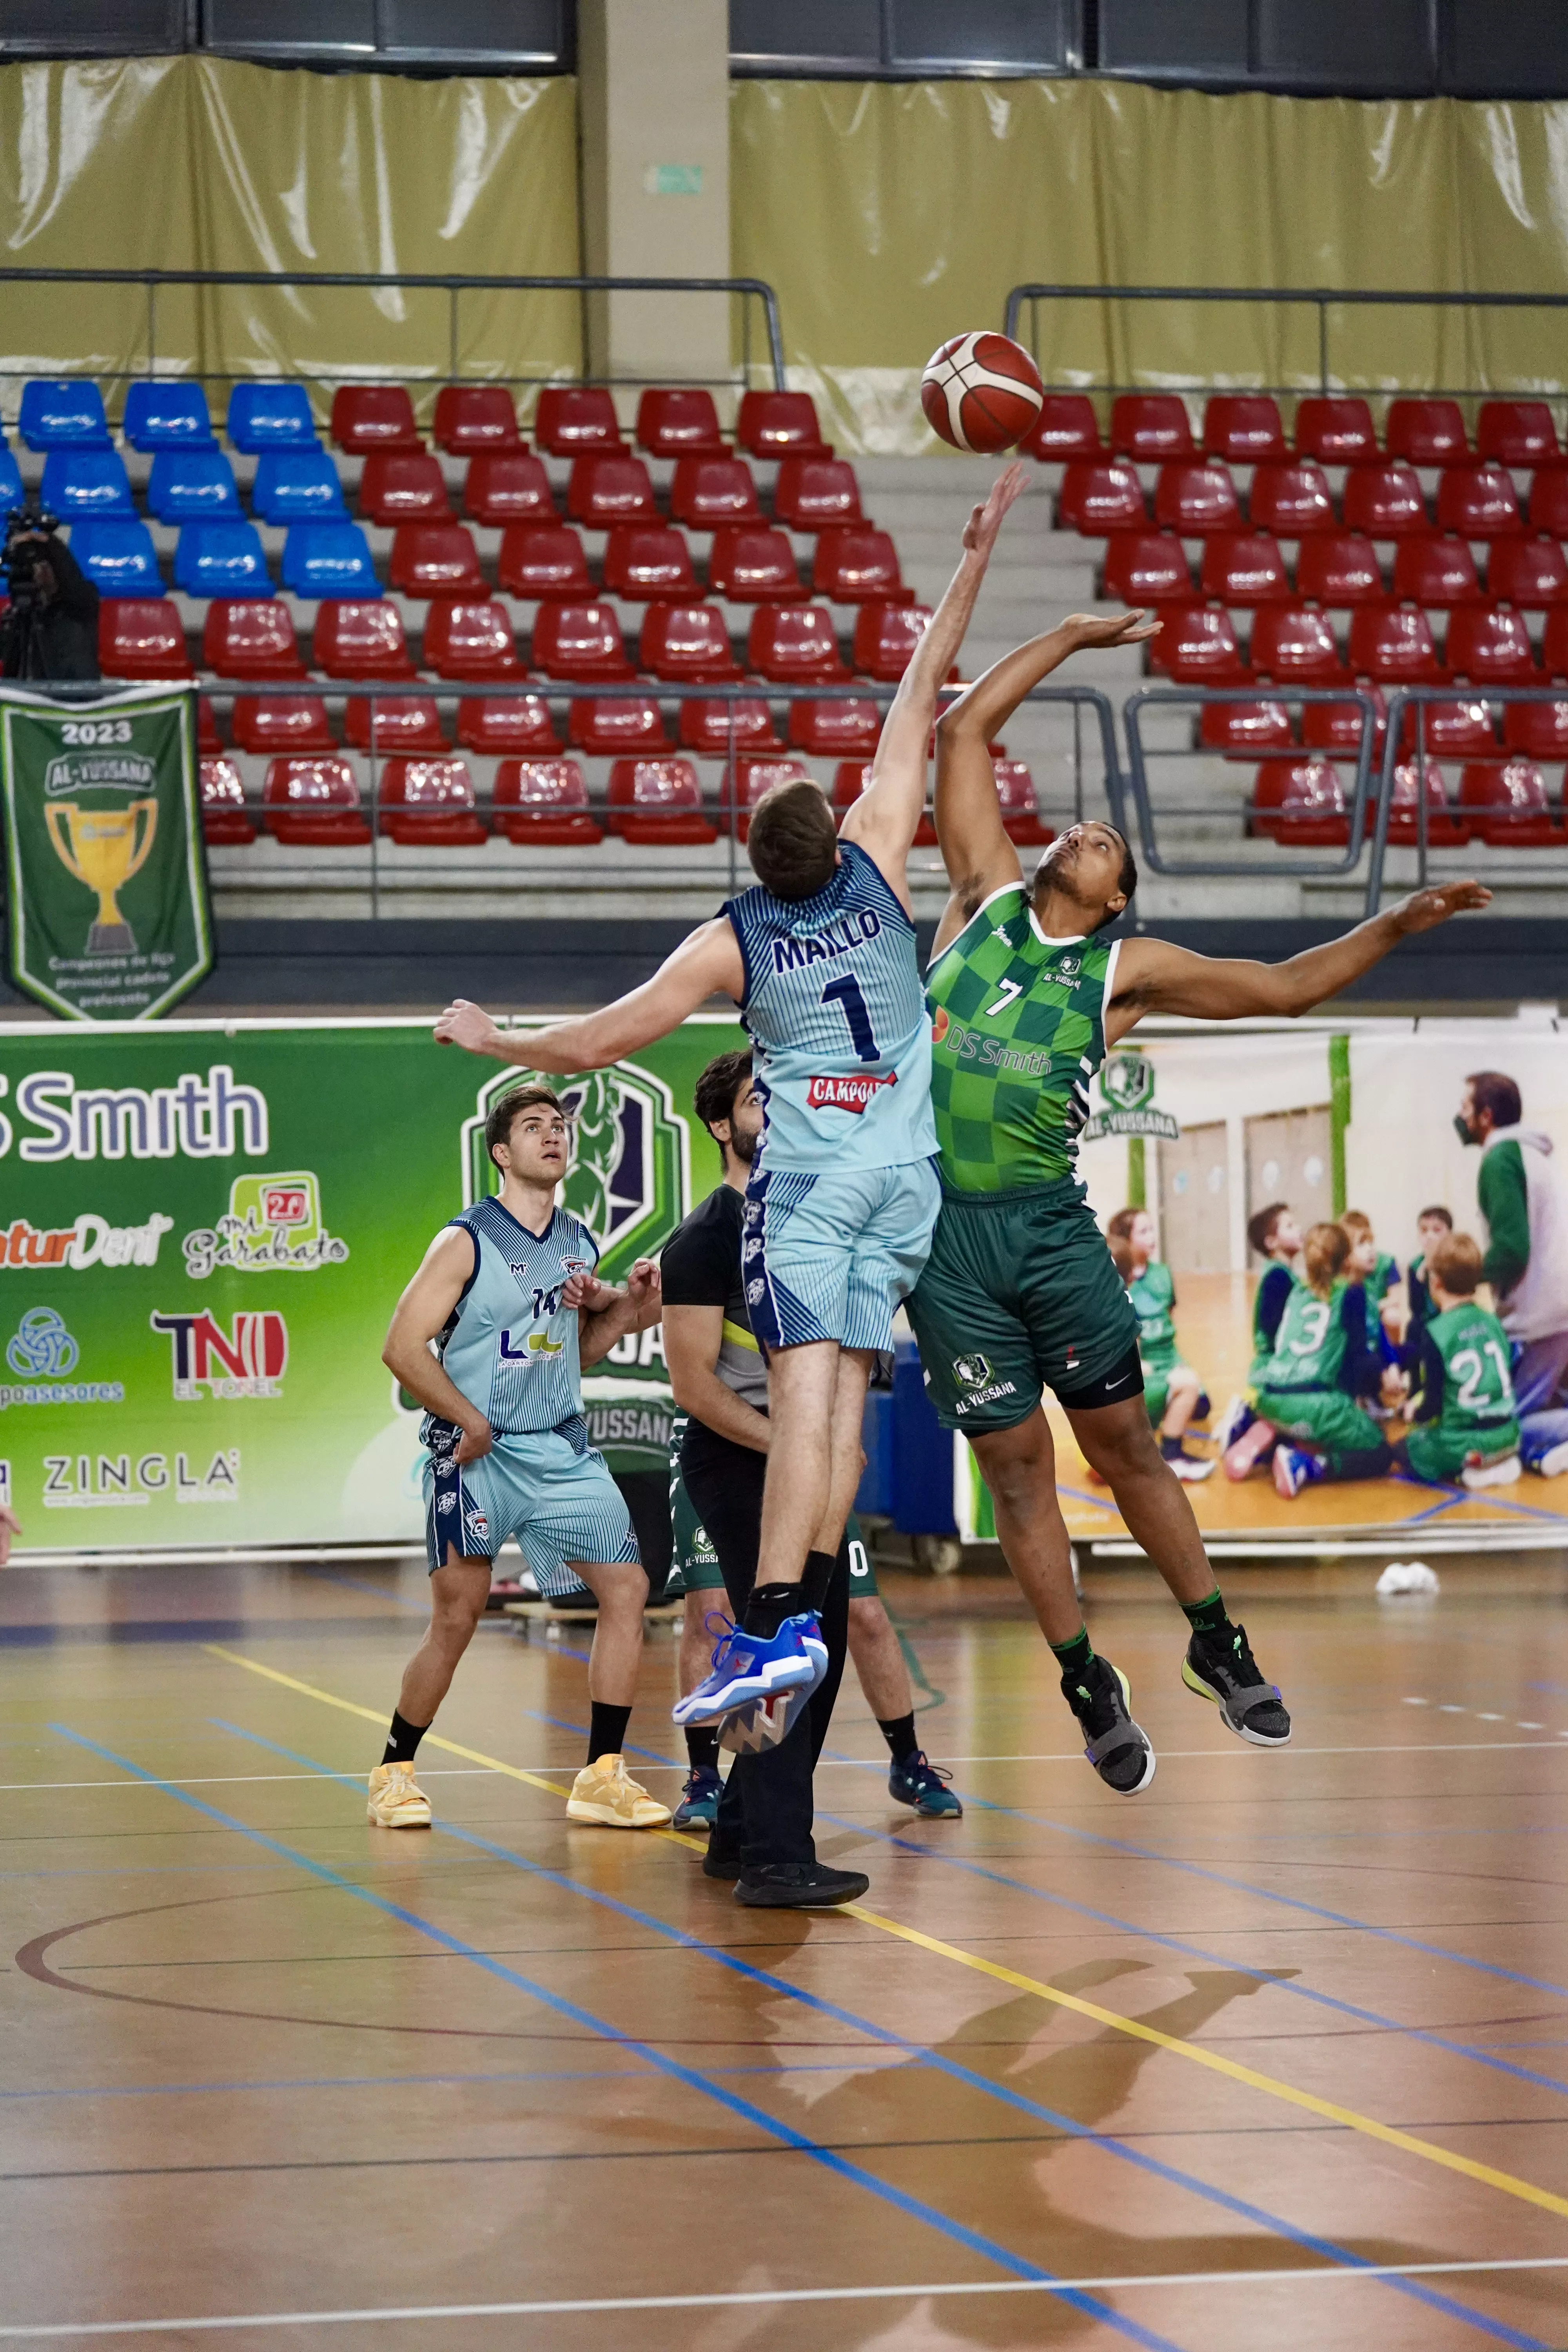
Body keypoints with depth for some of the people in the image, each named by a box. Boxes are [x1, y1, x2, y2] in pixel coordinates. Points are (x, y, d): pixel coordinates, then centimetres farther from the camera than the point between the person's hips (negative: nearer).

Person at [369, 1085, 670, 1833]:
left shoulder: (579, 1243, 10)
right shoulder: (467, 1243, -10)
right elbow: (403, 1348, -13)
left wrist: (628, 1308, 3)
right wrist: (472, 1422, -13)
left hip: (563, 1449, 6)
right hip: (479, 1455, -6)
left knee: (627, 1587, -5)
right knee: (457, 1618, -4)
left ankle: (601, 1778, 0)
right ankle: (395, 1772, 14)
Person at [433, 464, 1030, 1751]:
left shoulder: (731, 945, -4)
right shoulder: (877, 866, 0)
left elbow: (593, 1041, 0)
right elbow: (920, 699, 4)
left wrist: (487, 1038, 17)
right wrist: (975, 560, 8)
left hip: (808, 1172, -4)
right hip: (905, 1171, 4)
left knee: (806, 1384, -15)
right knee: (847, 1387, 2)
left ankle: (775, 1627, -24)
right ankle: (808, 1613, -1)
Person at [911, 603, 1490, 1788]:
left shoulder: (1125, 970, 7)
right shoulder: (986, 899, 8)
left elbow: (1283, 986, 12)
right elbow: (963, 733, 12)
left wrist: (1395, 924, 1)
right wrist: (1071, 638, 15)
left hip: (1048, 1226, 0)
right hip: (942, 1231, 0)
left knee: (1125, 1443, 5)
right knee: (1018, 1467, 4)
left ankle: (1216, 1642, 19)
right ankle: (1088, 1681, 15)